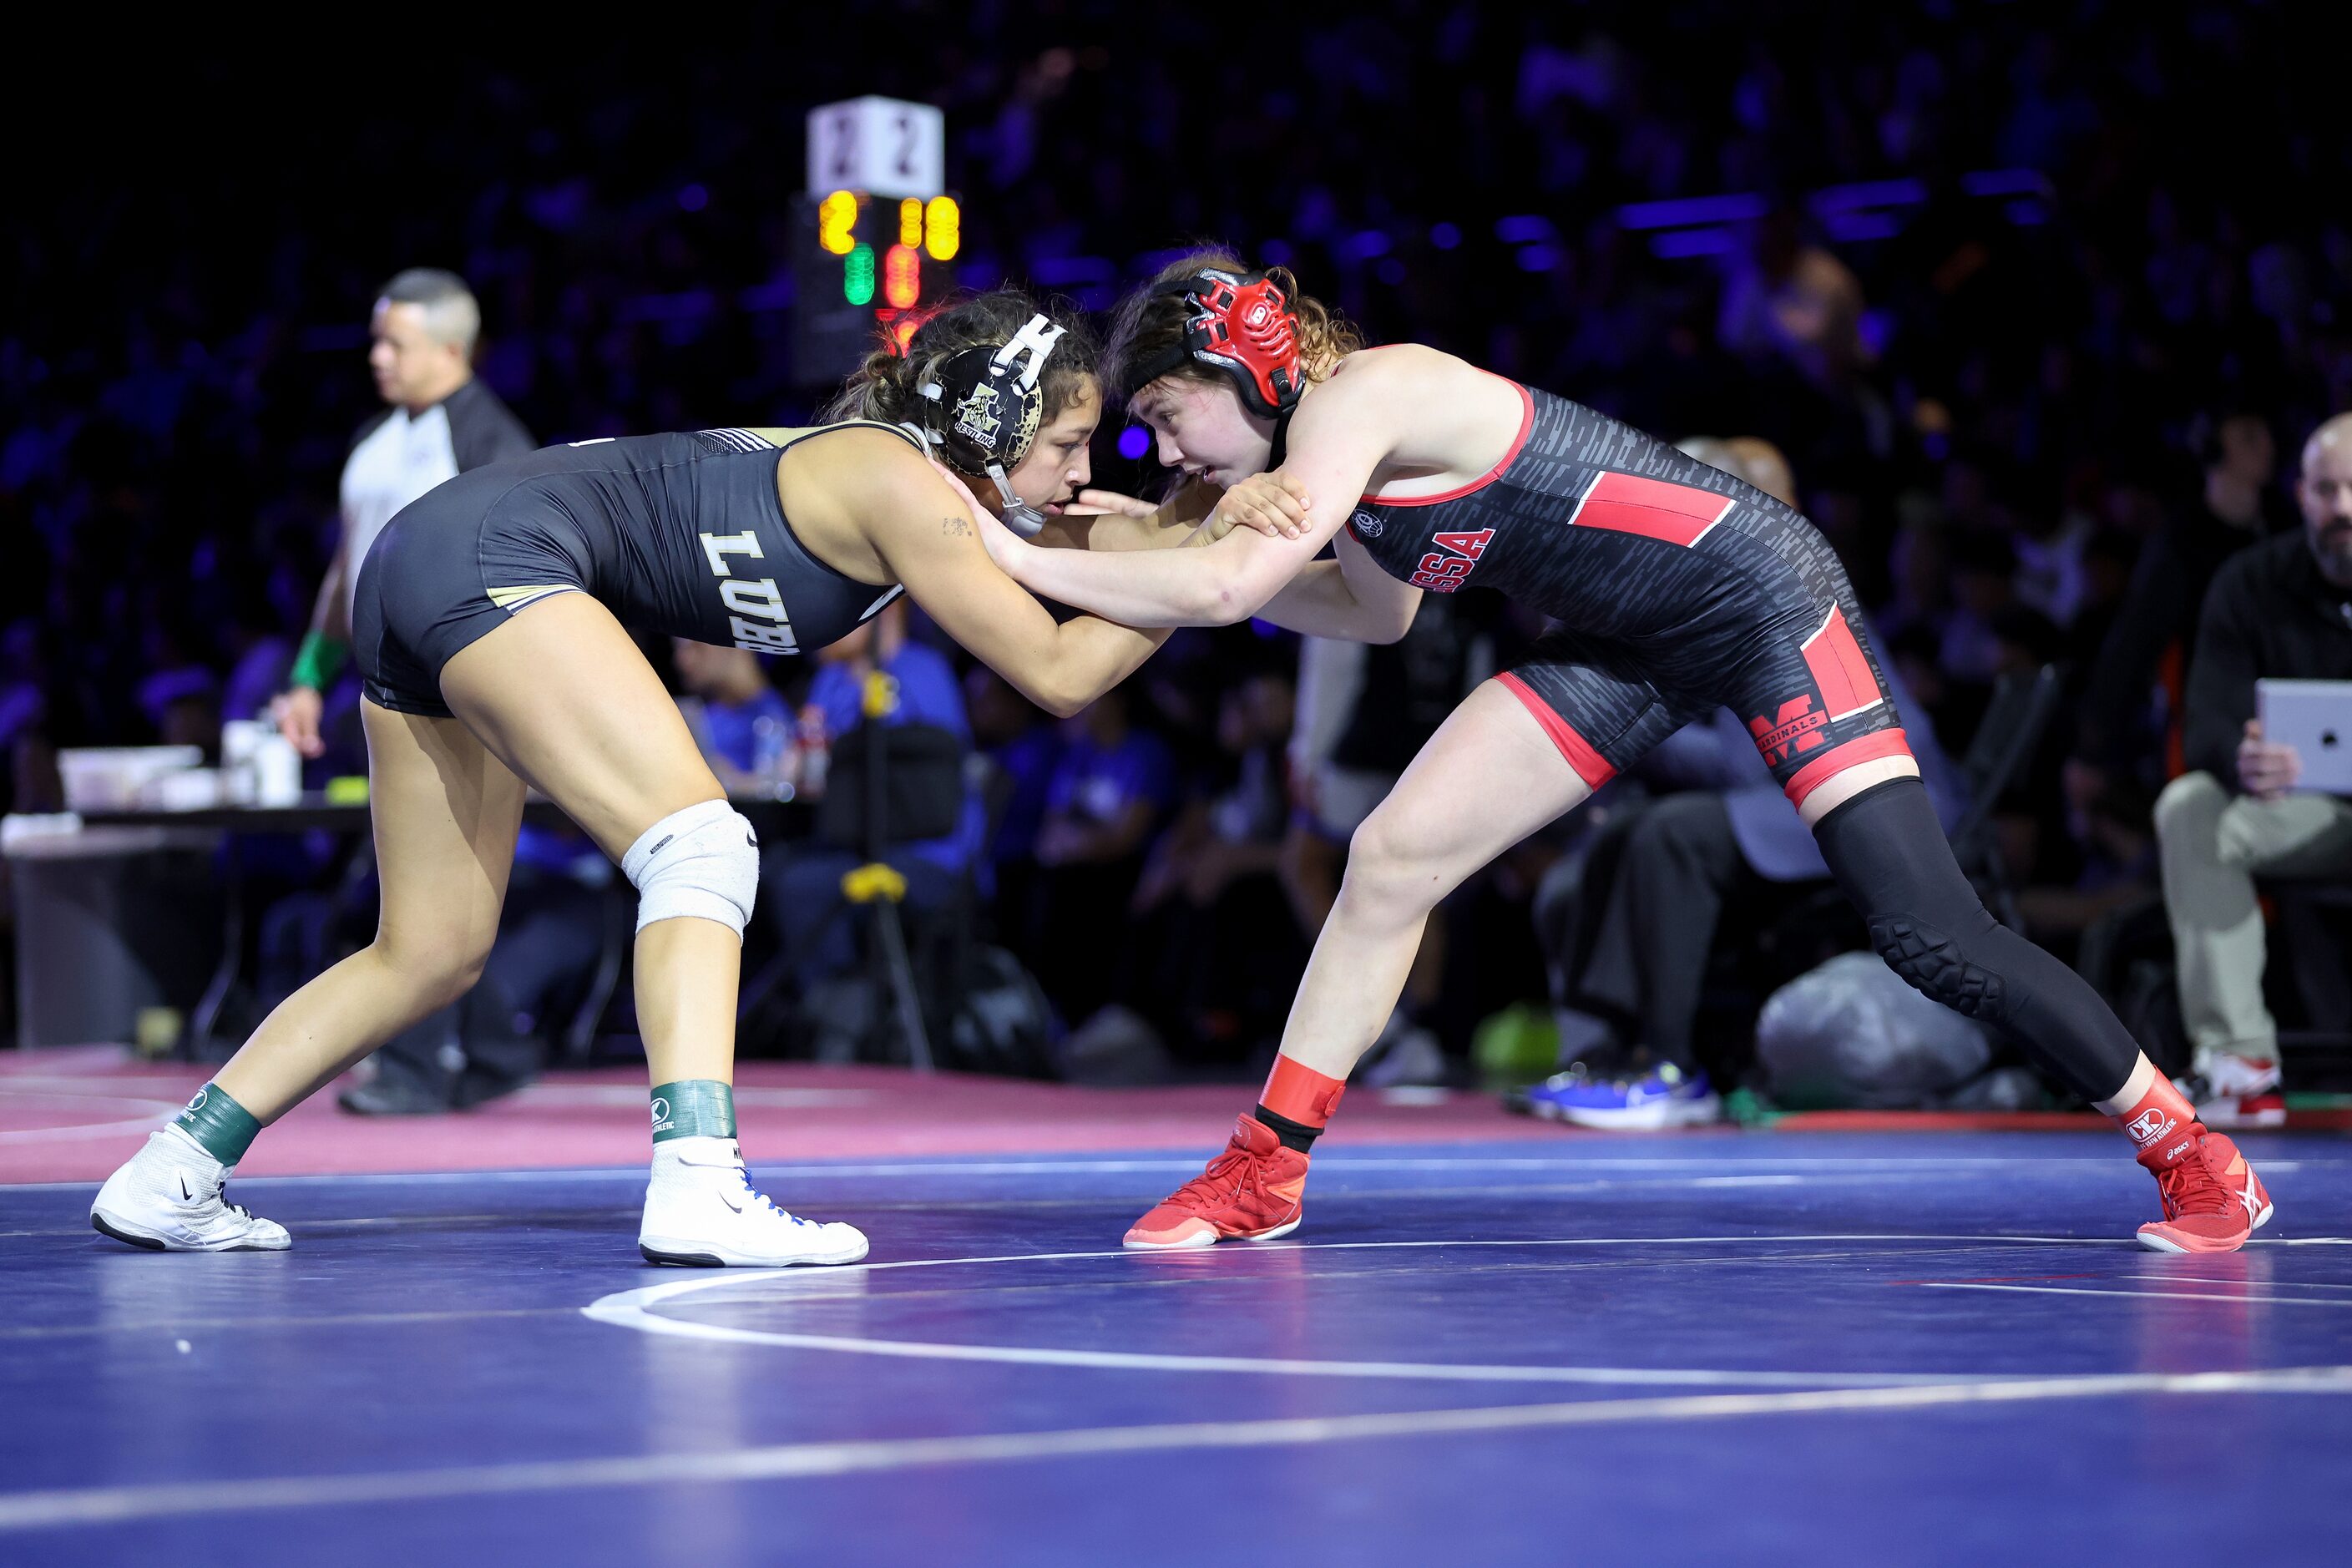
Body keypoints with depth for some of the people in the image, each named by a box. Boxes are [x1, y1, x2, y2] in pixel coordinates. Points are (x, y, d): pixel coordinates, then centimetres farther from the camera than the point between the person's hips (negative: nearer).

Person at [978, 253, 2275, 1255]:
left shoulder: (1356, 396, -22)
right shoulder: (1324, 440, 5)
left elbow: (1231, 591, -31)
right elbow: (1382, 609, 20)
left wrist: (1021, 560, -24)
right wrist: (1166, 553, 11)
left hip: (1756, 593, -9)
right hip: (1636, 645, 9)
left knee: (1926, 931, -13)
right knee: (1391, 857, 0)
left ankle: (2191, 1157, 0)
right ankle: (1265, 1171, 9)